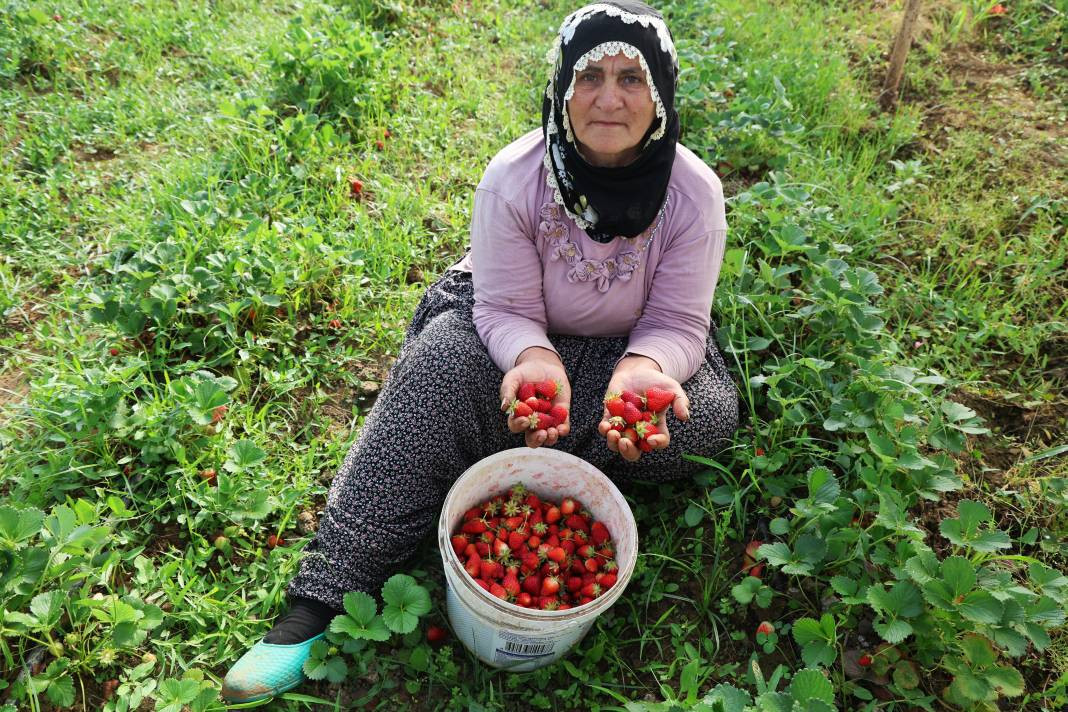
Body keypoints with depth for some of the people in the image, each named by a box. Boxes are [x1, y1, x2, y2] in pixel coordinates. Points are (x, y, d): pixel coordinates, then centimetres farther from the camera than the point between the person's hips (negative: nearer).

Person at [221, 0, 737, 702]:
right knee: (441, 369, -32)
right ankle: (324, 598, -26)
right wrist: (534, 358, -42)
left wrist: (642, 369, -40)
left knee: (708, 418, -27)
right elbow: (508, 311, -19)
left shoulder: (694, 192, -20)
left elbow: (677, 324, -16)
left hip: (633, 344, 2)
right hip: (513, 327, -1)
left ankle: (506, 469, -13)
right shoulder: (514, 177, -22)